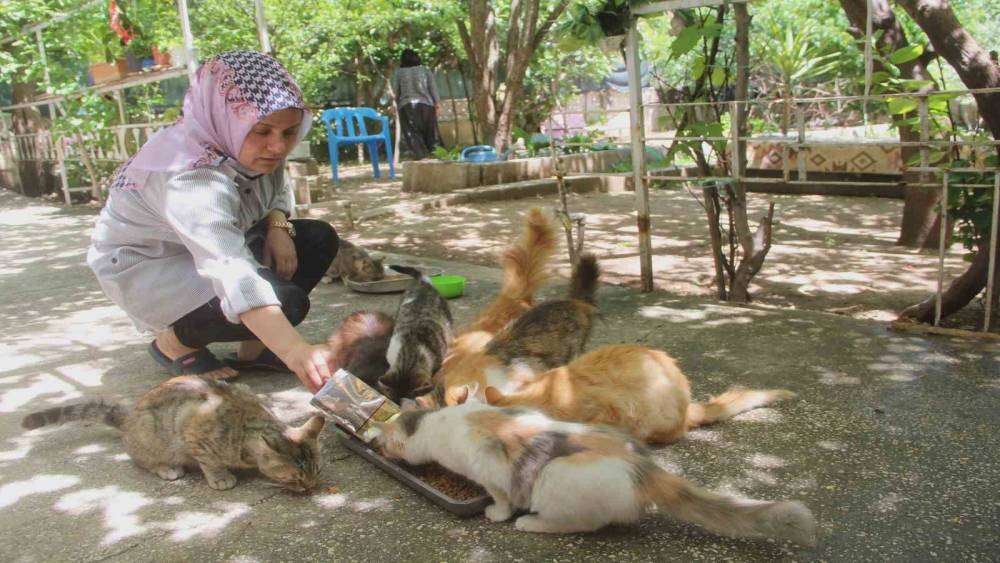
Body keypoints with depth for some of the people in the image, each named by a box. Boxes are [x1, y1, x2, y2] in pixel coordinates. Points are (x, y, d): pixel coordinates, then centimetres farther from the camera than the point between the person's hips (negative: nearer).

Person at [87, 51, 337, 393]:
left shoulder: (257, 148, -12)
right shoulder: (191, 177, -37)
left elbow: (276, 192, 10)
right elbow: (231, 272, -51)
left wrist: (278, 225, -15)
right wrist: (295, 350, -62)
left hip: (216, 244, 9)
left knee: (319, 239, -7)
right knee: (285, 301, -28)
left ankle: (252, 347, 1)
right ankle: (175, 342, -3)